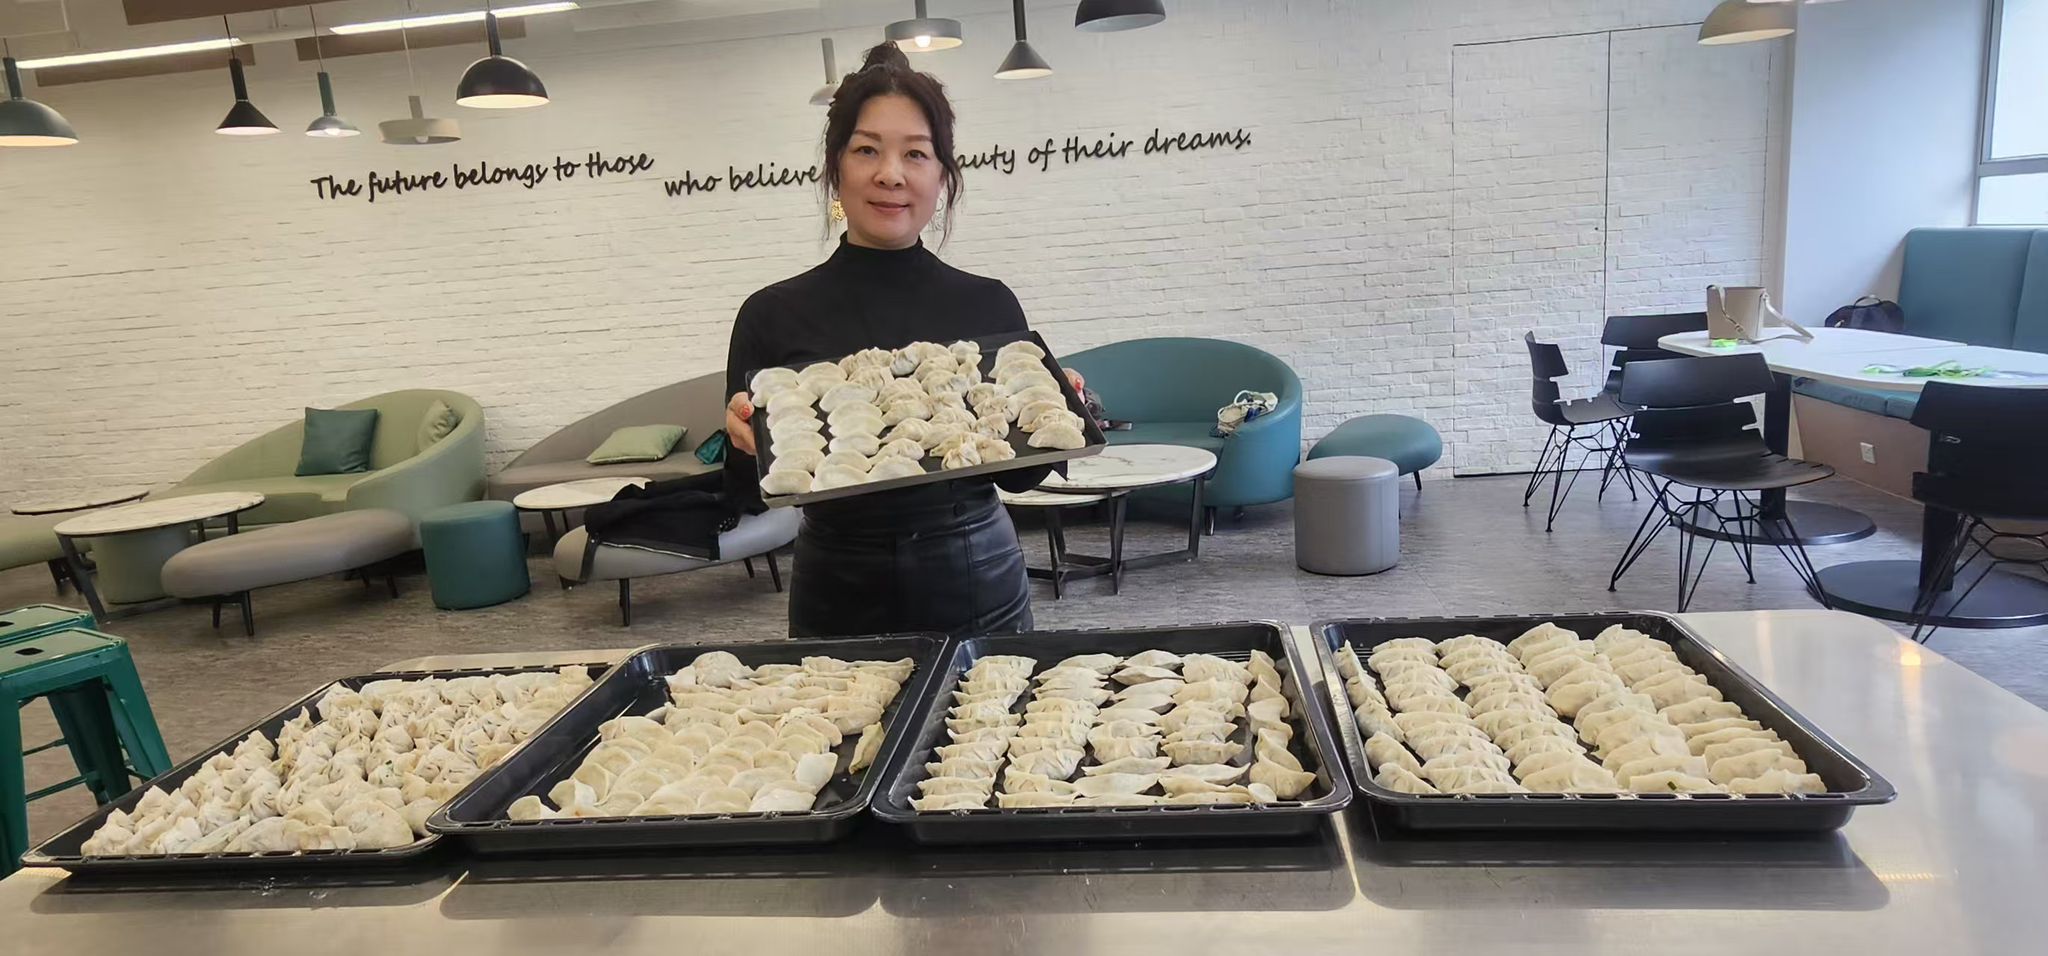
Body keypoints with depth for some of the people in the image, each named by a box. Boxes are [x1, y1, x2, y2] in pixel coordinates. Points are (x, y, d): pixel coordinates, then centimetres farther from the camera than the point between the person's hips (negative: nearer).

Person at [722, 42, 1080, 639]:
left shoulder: (990, 305, -3)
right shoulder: (774, 315, -6)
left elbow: (1017, 475, 4)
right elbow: (746, 493, 0)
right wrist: (747, 444, -19)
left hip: (981, 595, 1)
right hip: (839, 605, 0)